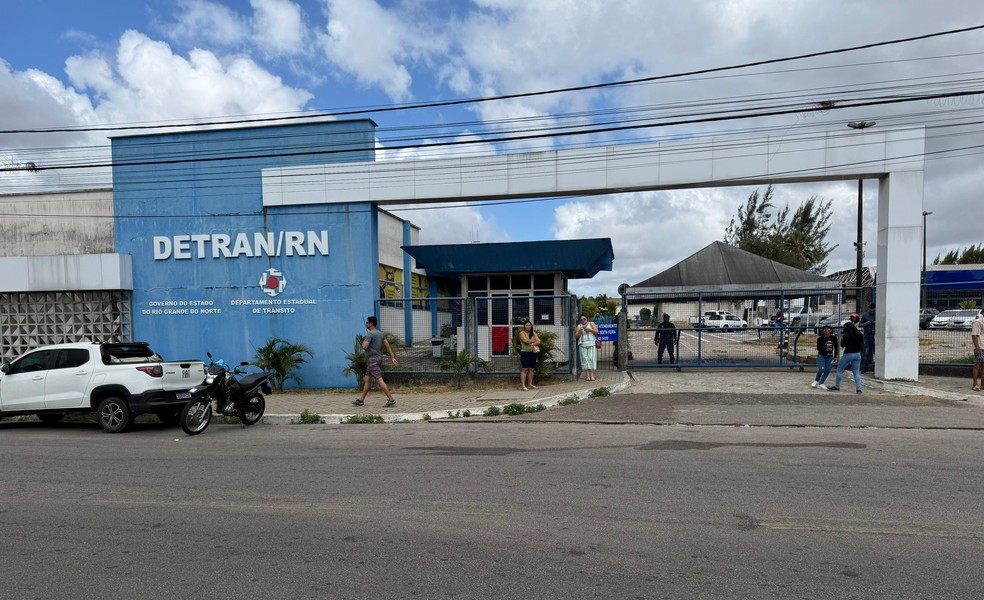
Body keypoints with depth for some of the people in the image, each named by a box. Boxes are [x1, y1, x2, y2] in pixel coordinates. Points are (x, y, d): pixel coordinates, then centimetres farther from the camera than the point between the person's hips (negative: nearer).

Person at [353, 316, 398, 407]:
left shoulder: (370, 334, -13)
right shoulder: (380, 333, 14)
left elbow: (364, 347, -21)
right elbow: (387, 346, 11)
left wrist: (363, 342, 1)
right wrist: (392, 357, 11)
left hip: (373, 360, -10)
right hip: (378, 358, 10)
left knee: (379, 380, -11)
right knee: (367, 379, 15)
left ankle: (391, 400, -13)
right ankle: (361, 400, 21)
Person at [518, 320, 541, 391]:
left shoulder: (534, 333, 13)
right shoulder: (522, 333, -1)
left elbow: (538, 342, 2)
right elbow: (526, 341, -17)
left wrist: (532, 344, -15)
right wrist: (534, 340, -4)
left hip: (533, 353, 5)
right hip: (525, 353, -5)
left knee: (531, 369, 7)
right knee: (524, 369, -8)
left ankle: (530, 384, 15)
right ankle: (523, 385, -9)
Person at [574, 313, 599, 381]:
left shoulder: (591, 324, 10)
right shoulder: (578, 326, 13)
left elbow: (596, 332, -2)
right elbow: (576, 337, 7)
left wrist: (589, 329, -16)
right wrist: (579, 331, -11)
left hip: (592, 345, -1)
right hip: (583, 345, 1)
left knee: (592, 359, -9)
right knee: (585, 360, -7)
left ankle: (592, 375, -10)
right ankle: (587, 376, -8)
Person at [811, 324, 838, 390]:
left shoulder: (834, 338, -3)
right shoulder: (820, 338, -12)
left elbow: (836, 347, 11)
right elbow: (818, 348, -19)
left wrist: (835, 356, 14)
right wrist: (825, 348, -37)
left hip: (830, 357, 3)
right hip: (821, 355, -3)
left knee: (828, 370, -8)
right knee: (821, 369, -17)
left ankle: (821, 384, 0)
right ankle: (816, 381, 8)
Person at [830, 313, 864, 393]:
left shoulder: (846, 335, -13)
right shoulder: (860, 334, 5)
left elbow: (842, 345, -10)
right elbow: (862, 345, 9)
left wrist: (841, 339, 5)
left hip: (848, 354, -6)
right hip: (857, 354, 6)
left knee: (839, 370, 8)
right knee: (856, 372, 9)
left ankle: (837, 387, 14)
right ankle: (858, 389, 1)